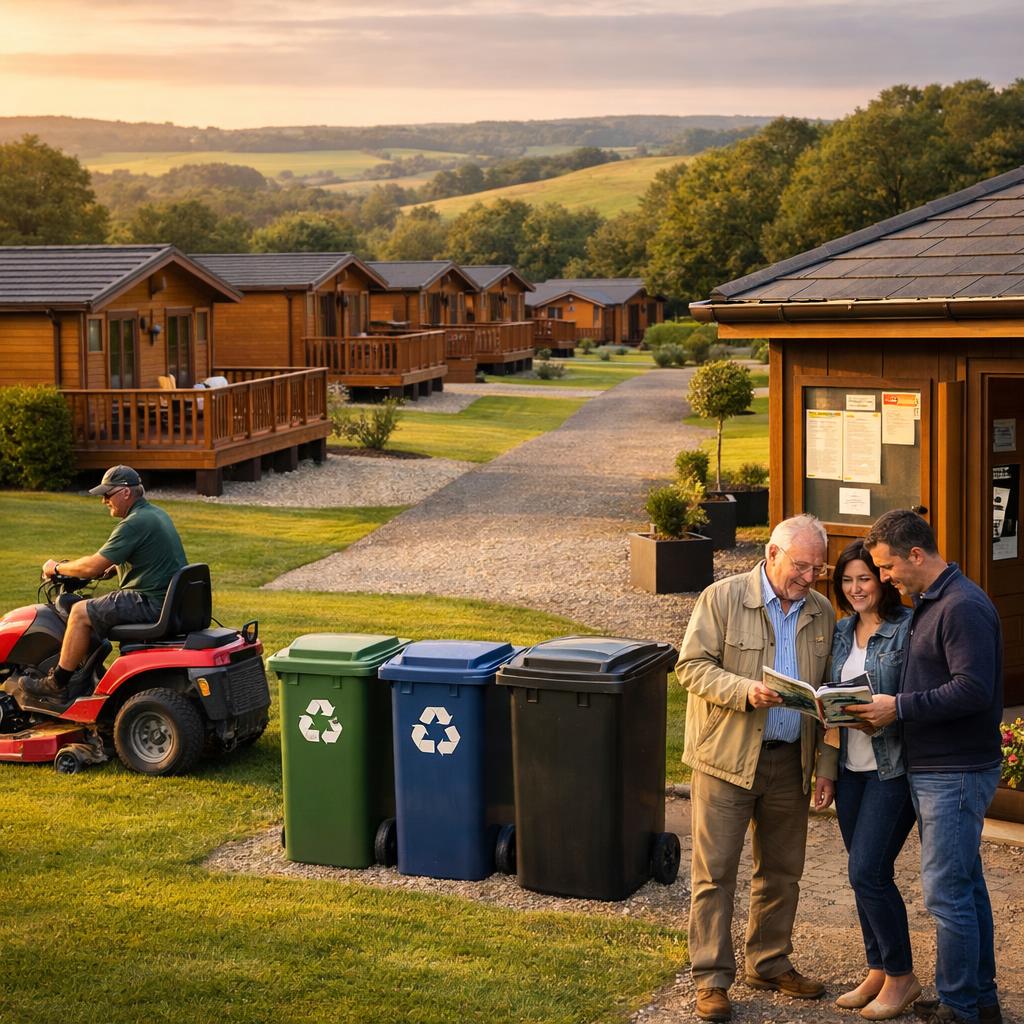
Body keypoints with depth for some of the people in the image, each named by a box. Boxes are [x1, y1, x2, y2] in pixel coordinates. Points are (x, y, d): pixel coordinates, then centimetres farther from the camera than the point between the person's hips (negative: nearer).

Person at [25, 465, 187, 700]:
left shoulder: (134, 524, -17)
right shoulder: (156, 513, 14)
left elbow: (93, 567, -17)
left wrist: (57, 567, -2)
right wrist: (110, 568, 20)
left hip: (153, 604, -11)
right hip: (174, 600, 11)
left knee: (81, 612, -6)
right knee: (98, 607, 26)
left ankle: (57, 684, 2)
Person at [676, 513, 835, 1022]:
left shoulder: (821, 612, 7)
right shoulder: (722, 598, -8)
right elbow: (692, 666, -10)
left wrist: (829, 766, 8)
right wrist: (746, 691, -25)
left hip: (790, 762, 5)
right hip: (727, 757, -5)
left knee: (782, 870, 14)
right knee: (715, 871, -2)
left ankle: (771, 963, 30)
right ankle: (712, 979, 6)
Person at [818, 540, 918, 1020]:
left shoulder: (908, 629, -10)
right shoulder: (840, 630, 11)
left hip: (893, 765, -7)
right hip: (851, 765, 7)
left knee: (868, 872, -9)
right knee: (866, 874, 12)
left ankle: (901, 976, 7)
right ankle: (878, 972, 24)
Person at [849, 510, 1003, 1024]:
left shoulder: (963, 607, -17)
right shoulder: (928, 603, 14)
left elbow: (973, 689, -25)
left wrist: (899, 708, -21)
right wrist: (885, 707, 5)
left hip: (956, 773, -10)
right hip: (932, 769, 10)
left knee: (947, 892, -5)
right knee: (966, 884, 16)